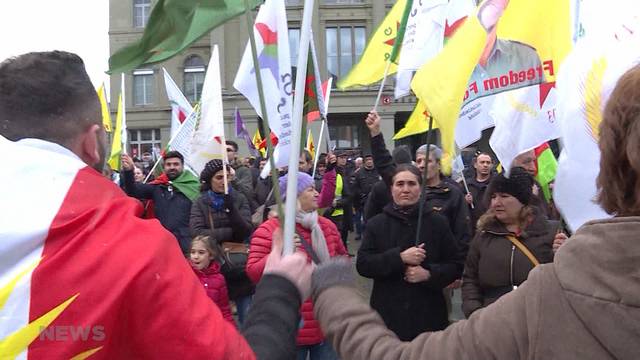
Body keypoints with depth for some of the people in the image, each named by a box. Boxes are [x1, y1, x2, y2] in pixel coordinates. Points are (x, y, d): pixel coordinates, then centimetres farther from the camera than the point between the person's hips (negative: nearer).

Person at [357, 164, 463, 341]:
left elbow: (456, 266, 5)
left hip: (429, 314, 0)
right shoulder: (376, 224, 4)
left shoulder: (437, 222, 3)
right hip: (388, 313, 0)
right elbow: (362, 264, -4)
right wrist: (400, 257, -16)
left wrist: (429, 274, -13)